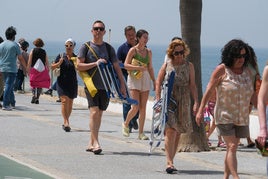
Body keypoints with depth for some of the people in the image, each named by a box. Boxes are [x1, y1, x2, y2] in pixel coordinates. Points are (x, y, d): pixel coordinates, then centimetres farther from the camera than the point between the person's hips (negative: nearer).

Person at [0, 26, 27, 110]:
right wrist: (26, 67, 8)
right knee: (8, 86, -7)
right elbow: (20, 58, -5)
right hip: (12, 69, -5)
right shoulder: (15, 45, -7)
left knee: (9, 86, 17)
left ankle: (12, 103, 27)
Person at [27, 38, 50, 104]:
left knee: (33, 84, 7)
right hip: (43, 70, 1)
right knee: (40, 85, 7)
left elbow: (29, 62, -3)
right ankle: (37, 99, 4)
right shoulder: (44, 52, 4)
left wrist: (28, 70, 1)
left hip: (34, 69, -1)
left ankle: (34, 95, -16)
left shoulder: (33, 51, 0)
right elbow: (47, 62, 4)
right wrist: (48, 70, 12)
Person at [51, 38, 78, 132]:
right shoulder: (61, 56, 1)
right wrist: (59, 63, -15)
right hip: (62, 82, -3)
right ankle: (66, 122, -21)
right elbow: (52, 67, 4)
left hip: (72, 83, 3)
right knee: (64, 101, -15)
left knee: (70, 103, 9)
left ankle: (65, 122, 23)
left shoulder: (76, 58, 4)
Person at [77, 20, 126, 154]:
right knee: (94, 112, -16)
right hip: (91, 85, -3)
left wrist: (122, 85, 4)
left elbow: (117, 67, 11)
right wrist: (95, 63, -15)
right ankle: (95, 143, -17)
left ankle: (91, 143, 14)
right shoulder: (86, 47, 2)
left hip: (105, 86, 3)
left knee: (99, 114, 6)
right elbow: (79, 66, -4)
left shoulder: (109, 48, 10)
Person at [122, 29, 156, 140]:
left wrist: (154, 81, 14)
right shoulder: (133, 50, -5)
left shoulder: (148, 52, 11)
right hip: (134, 79, -5)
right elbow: (126, 65, -8)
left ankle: (141, 133, 5)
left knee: (143, 108, 1)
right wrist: (138, 67, -20)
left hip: (145, 79, 5)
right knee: (135, 107, -12)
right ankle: (126, 124, 15)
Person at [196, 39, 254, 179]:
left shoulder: (247, 71, 7)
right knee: (231, 147, -14)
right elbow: (209, 90, -6)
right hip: (224, 116, -5)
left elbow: (251, 94, 16)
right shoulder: (222, 70, -8)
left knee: (232, 149, 9)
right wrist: (200, 110, -9)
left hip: (241, 117, 5)